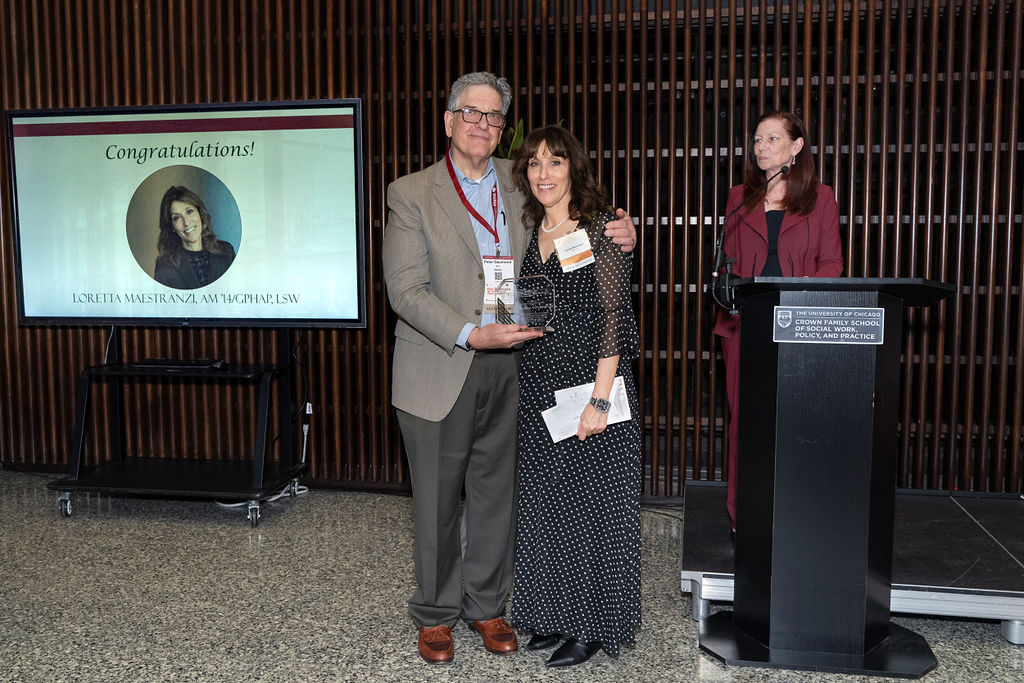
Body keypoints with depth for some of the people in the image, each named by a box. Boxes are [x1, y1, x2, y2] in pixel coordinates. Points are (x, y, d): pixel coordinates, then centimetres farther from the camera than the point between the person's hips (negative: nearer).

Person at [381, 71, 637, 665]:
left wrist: (620, 232, -4)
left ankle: (487, 605, 31)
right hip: (440, 370, -3)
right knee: (438, 500, 8)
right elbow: (406, 291, -10)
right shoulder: (412, 194, -2)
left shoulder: (521, 183, 8)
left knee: (497, 494, 13)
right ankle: (437, 613, 28)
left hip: (508, 367, 3)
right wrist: (472, 334, -21)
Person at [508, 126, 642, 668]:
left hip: (588, 383, -6)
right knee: (545, 502, 13)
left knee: (590, 501, 3)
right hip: (538, 385, 7)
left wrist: (599, 400, -19)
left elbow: (613, 317, -14)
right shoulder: (530, 233, 10)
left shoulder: (599, 230, -9)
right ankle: (556, 616, 29)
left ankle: (593, 626, 19)